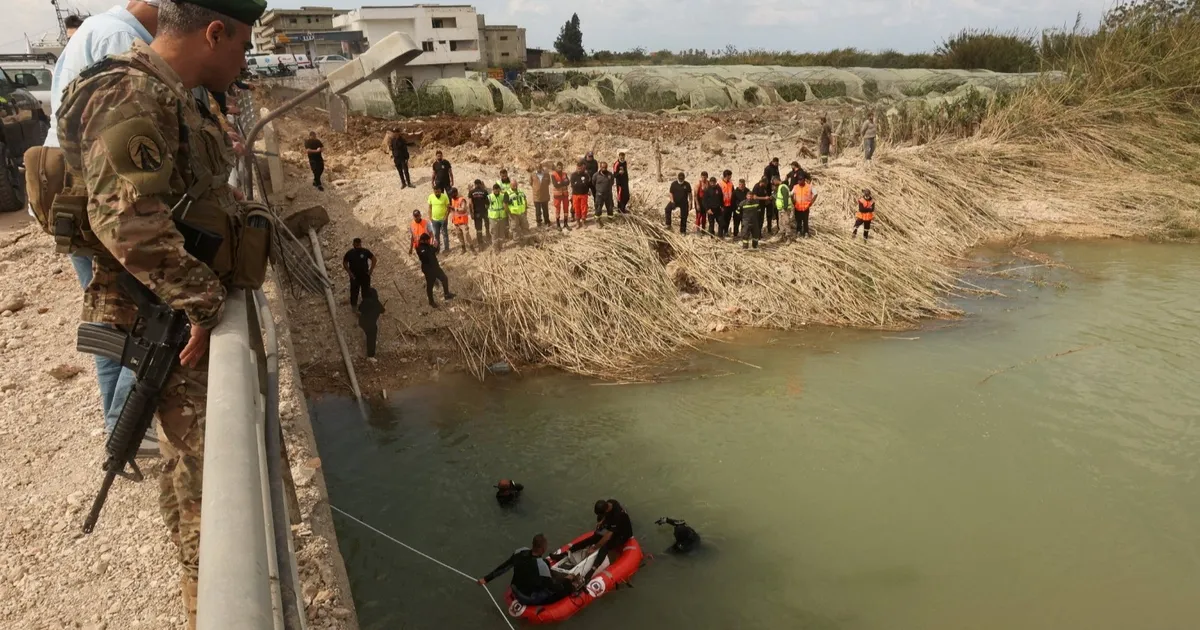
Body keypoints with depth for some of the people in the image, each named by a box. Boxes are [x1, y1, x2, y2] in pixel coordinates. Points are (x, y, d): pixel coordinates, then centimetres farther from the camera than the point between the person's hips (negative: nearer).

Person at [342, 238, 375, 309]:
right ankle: (354, 305, 33)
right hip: (354, 276, -1)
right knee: (354, 291, 12)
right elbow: (344, 263, -3)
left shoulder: (365, 251, -12)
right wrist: (349, 272, -11)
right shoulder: (350, 253, -14)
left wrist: (371, 270, -9)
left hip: (365, 275, 1)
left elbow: (374, 259, -2)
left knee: (366, 290, 16)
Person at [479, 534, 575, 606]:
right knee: (566, 584, -3)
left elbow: (504, 567, -2)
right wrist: (566, 580, -2)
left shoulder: (520, 552, -16)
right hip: (531, 600, -5)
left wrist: (486, 578, 11)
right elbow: (552, 587, -20)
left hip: (516, 593, 5)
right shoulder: (541, 565, -34)